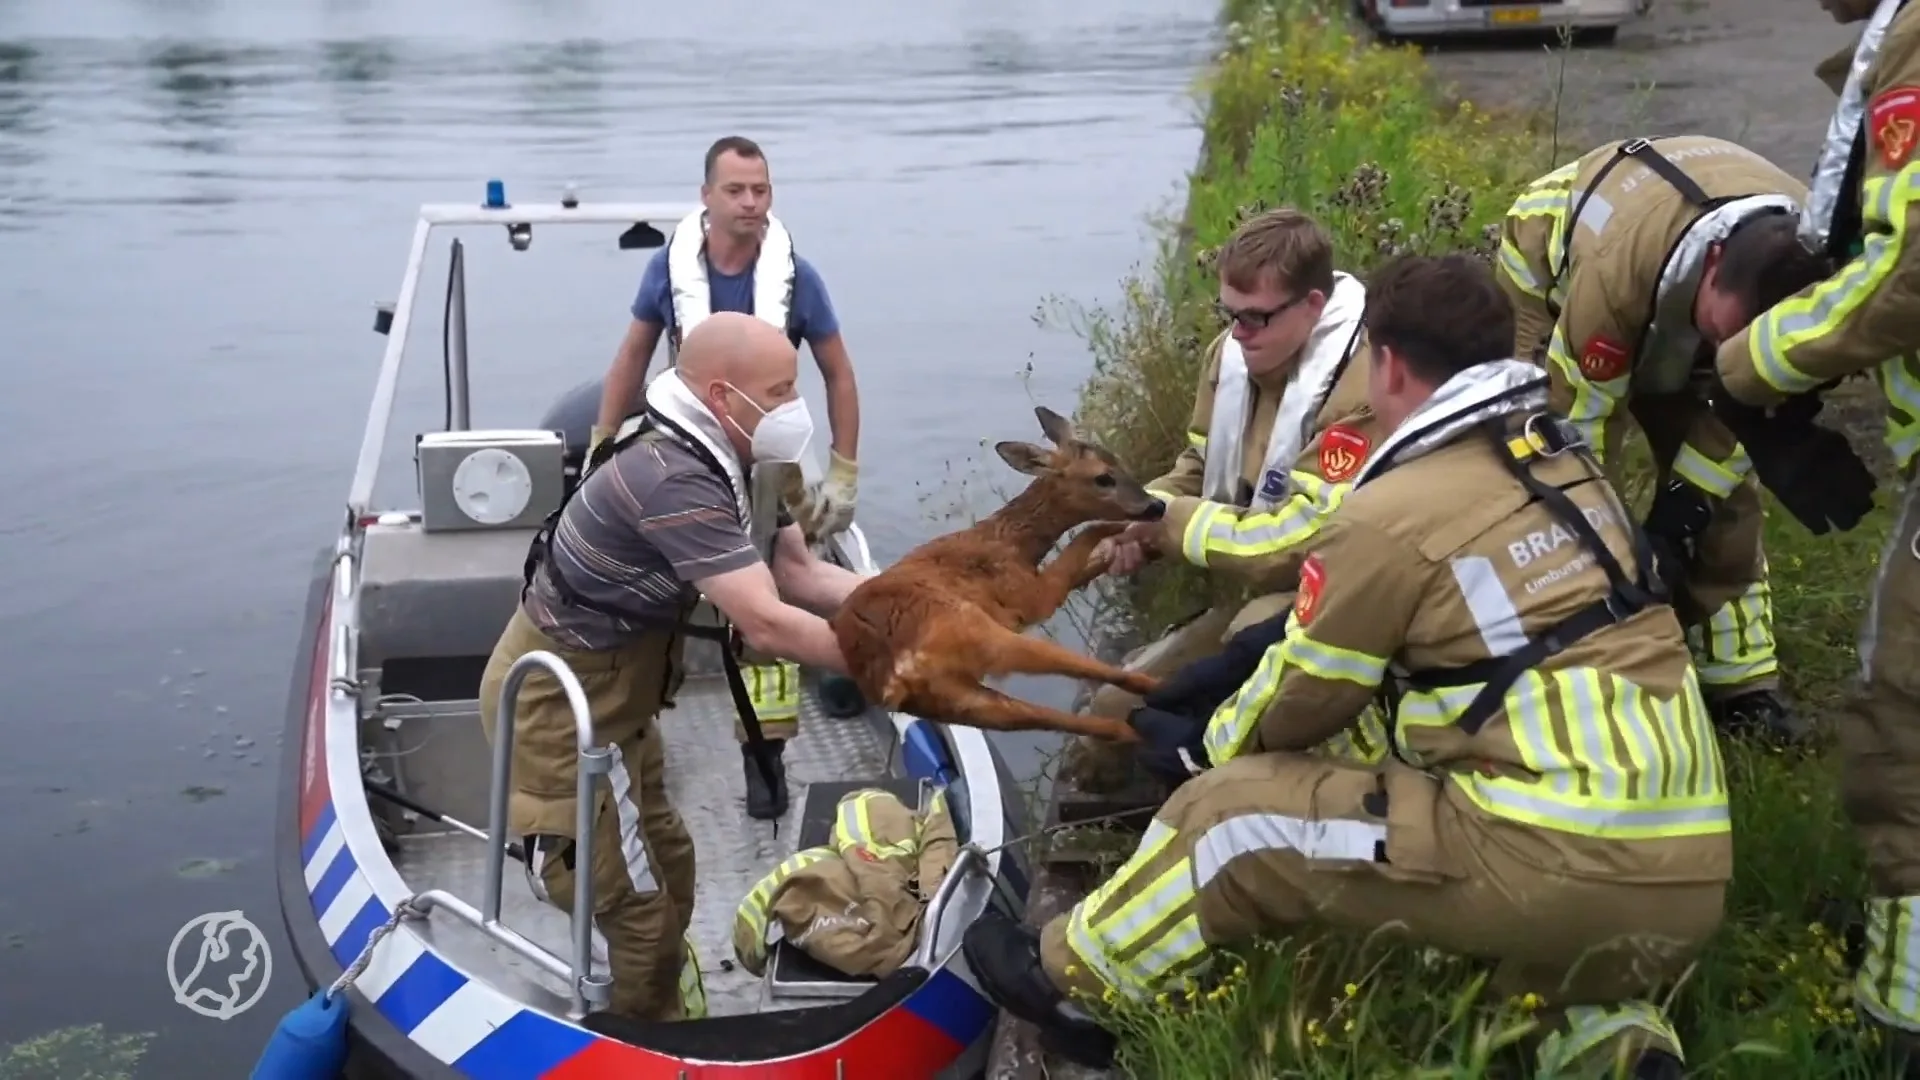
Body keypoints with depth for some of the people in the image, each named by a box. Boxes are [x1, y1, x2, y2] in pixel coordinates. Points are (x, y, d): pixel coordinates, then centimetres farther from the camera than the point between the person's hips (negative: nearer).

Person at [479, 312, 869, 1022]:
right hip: (558, 707, -10)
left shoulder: (726, 460, -1)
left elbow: (799, 574, 4)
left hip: (603, 696, 10)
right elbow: (767, 625, -35)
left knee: (666, 869, 22)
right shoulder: (675, 480, -32)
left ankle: (651, 1034, 40)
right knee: (636, 907, 0)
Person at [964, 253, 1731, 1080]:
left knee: (1237, 812, 6)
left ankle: (1068, 979, 25)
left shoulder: (1397, 512, -7)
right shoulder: (1569, 471, 16)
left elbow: (1302, 693, 5)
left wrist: (1216, 742, 28)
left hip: (1561, 864, -7)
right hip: (1688, 875, 8)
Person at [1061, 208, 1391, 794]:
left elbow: (1297, 543, -31)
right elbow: (1198, 470, 12)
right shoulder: (1232, 354, -3)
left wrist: (1166, 520, -21)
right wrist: (1140, 526, -10)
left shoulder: (1363, 386, -28)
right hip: (1257, 593, 8)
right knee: (1115, 712, 7)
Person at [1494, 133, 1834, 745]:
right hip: (1553, 274, -4)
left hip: (1673, 304, 4)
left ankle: (1740, 680, 8)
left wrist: (1687, 500, -14)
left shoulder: (1812, 257, -31)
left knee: (1725, 486, -2)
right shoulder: (1619, 268, -46)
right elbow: (1578, 421, -32)